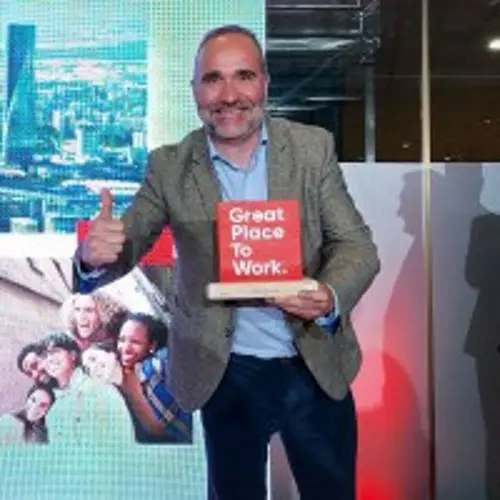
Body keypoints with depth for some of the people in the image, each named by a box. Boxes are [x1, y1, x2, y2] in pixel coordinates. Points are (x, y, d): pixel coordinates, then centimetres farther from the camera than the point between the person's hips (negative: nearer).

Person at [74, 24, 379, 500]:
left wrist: (330, 296, -27)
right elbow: (127, 244, -6)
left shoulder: (313, 147, -6)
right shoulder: (169, 167, -6)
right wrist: (96, 254, -31)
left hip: (317, 367, 1)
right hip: (225, 373, 0)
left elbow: (357, 244, -5)